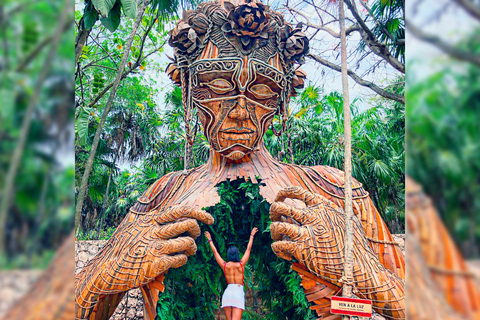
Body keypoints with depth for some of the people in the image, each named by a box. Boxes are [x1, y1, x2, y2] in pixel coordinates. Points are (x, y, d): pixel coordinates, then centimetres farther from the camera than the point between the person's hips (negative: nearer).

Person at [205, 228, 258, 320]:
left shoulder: (224, 265, 7)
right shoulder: (241, 264, 2)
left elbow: (215, 252, 18)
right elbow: (248, 249, 13)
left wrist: (210, 240, 29)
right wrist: (252, 235, 24)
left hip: (227, 292, 3)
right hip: (238, 293, -3)